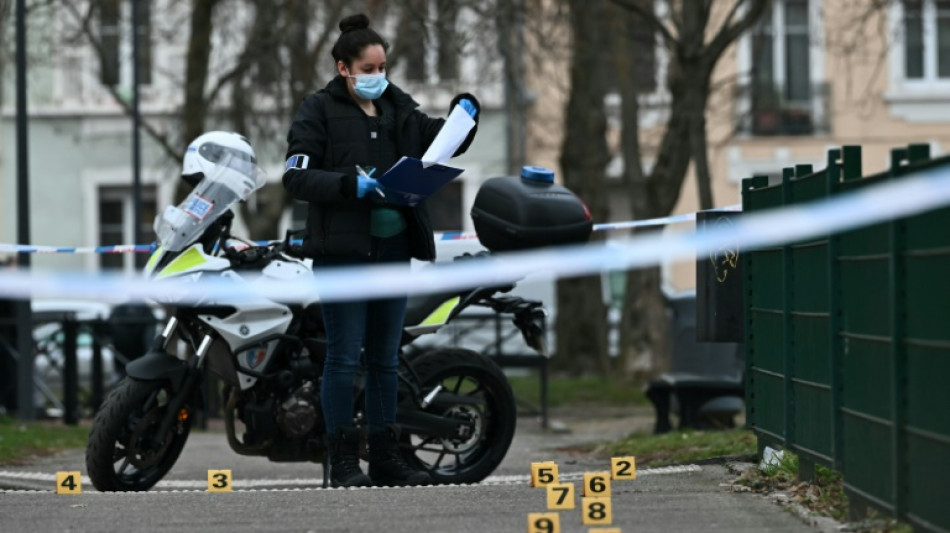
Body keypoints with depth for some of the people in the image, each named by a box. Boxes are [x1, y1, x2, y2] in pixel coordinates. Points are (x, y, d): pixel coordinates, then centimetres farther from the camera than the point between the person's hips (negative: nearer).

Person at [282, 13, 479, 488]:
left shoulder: (398, 109, 14)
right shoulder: (320, 111, -3)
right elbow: (296, 177, -11)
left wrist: (464, 114, 1)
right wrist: (350, 185, -23)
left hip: (394, 248, 6)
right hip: (342, 249, -6)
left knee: (385, 357, 10)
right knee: (344, 356, -5)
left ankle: (385, 459, 16)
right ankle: (343, 461, 0)